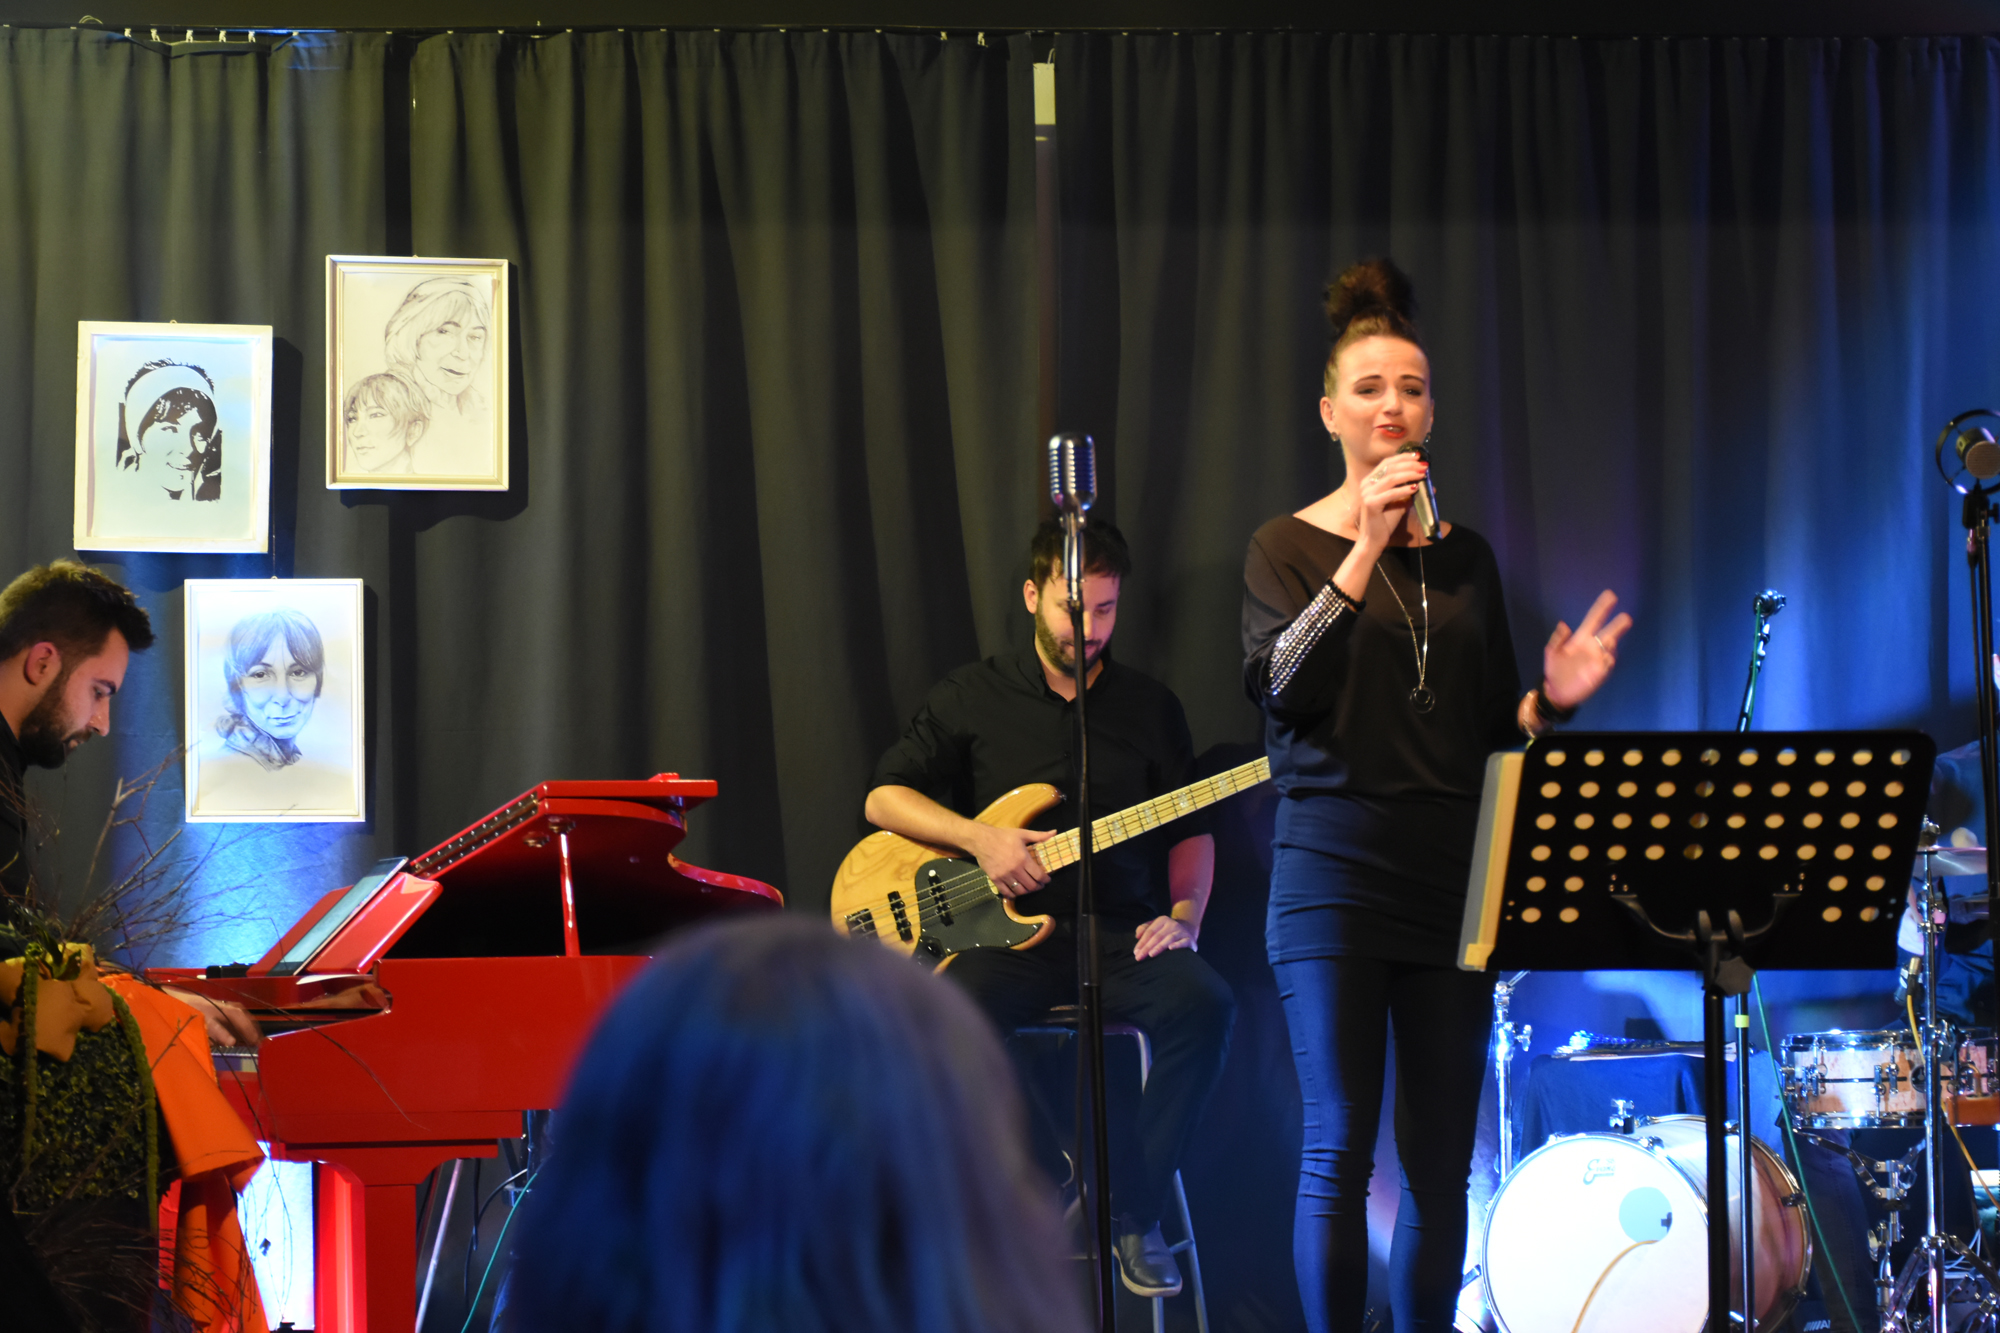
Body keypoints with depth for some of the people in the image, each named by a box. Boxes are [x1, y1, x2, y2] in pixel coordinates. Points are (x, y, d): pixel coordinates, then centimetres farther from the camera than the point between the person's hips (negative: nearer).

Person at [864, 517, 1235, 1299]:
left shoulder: (1151, 707, 13)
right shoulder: (974, 697, 7)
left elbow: (1190, 831, 17)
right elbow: (884, 798, 6)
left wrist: (1184, 916, -2)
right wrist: (978, 839, -9)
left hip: (1120, 937, 2)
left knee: (1202, 1005, -31)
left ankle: (1131, 1211, -18)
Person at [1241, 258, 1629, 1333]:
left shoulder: (1464, 555, 14)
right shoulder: (1291, 546, 2)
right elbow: (1281, 686, -15)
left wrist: (1548, 701, -3)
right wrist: (1364, 549, -20)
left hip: (1448, 875, 4)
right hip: (1333, 874, -4)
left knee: (1442, 1158, 3)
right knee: (1340, 1148, -8)